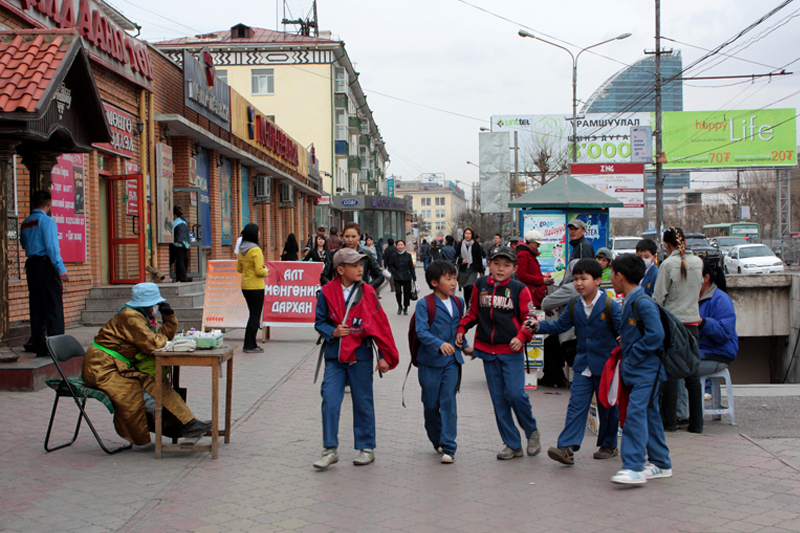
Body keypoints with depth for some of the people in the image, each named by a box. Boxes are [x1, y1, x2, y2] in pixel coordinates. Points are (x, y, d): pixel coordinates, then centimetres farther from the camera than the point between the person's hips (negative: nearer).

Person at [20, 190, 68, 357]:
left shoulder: (25, 223, 13)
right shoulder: (47, 221, -9)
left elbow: (23, 244, 20)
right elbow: (52, 246, -16)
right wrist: (61, 269, -17)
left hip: (31, 264, 7)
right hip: (46, 264, -7)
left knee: (36, 308, 9)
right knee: (54, 306, -6)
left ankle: (39, 347, 11)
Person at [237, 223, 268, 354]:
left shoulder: (241, 250, 7)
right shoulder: (256, 250, -18)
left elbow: (239, 268, 14)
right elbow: (259, 271, -21)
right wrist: (266, 270, -1)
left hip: (245, 286, 8)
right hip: (256, 287, -8)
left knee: (253, 315, 17)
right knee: (255, 316, 0)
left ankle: (249, 344, 20)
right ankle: (250, 346, 3)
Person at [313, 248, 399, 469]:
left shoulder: (367, 292, -2)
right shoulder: (327, 292, -2)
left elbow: (381, 324, 1)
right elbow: (320, 322, 7)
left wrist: (385, 356, -1)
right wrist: (332, 332, -14)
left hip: (360, 356, 0)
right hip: (334, 357, 0)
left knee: (363, 403, 7)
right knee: (330, 401, -4)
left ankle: (366, 448, 21)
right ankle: (330, 449, 8)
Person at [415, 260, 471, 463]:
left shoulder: (458, 303, 9)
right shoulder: (424, 304, -9)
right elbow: (421, 331, -19)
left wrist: (464, 346, 18)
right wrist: (439, 344, -32)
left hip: (451, 361, 3)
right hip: (430, 361, -3)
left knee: (448, 402, -5)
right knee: (431, 404, 7)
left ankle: (448, 447, -3)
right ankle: (437, 441, 29)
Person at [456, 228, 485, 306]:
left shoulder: (476, 244, 2)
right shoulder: (461, 244, 7)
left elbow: (479, 258, 4)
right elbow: (456, 255, 13)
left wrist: (481, 270, 4)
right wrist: (461, 260, -8)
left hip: (473, 269, -2)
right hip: (463, 269, 3)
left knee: (470, 287, -18)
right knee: (465, 288, 5)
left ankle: (471, 304, -16)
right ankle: (468, 305, 15)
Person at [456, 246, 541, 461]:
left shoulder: (519, 289, -4)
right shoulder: (480, 285, 6)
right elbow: (473, 312, 17)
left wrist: (521, 337, -18)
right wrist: (461, 329, 4)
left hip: (511, 350, -4)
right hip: (487, 350, 4)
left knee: (515, 393, -13)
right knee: (498, 398, 6)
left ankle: (532, 432, 15)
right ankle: (513, 444, 16)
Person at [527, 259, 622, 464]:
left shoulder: (610, 305, -12)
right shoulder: (574, 305, 3)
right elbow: (560, 326, 11)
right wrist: (539, 326, -2)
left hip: (605, 364, -4)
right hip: (583, 365, 4)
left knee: (607, 407, 11)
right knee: (576, 405, -5)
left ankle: (609, 445, 28)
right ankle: (567, 448, -11)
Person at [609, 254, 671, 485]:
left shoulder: (643, 303, -16)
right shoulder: (629, 302, 13)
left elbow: (655, 336, -21)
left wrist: (631, 358, -17)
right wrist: (625, 341, 6)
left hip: (647, 370, -10)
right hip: (637, 370, 10)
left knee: (636, 413, -15)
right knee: (649, 414, 14)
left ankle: (634, 467, -17)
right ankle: (660, 463, 23)